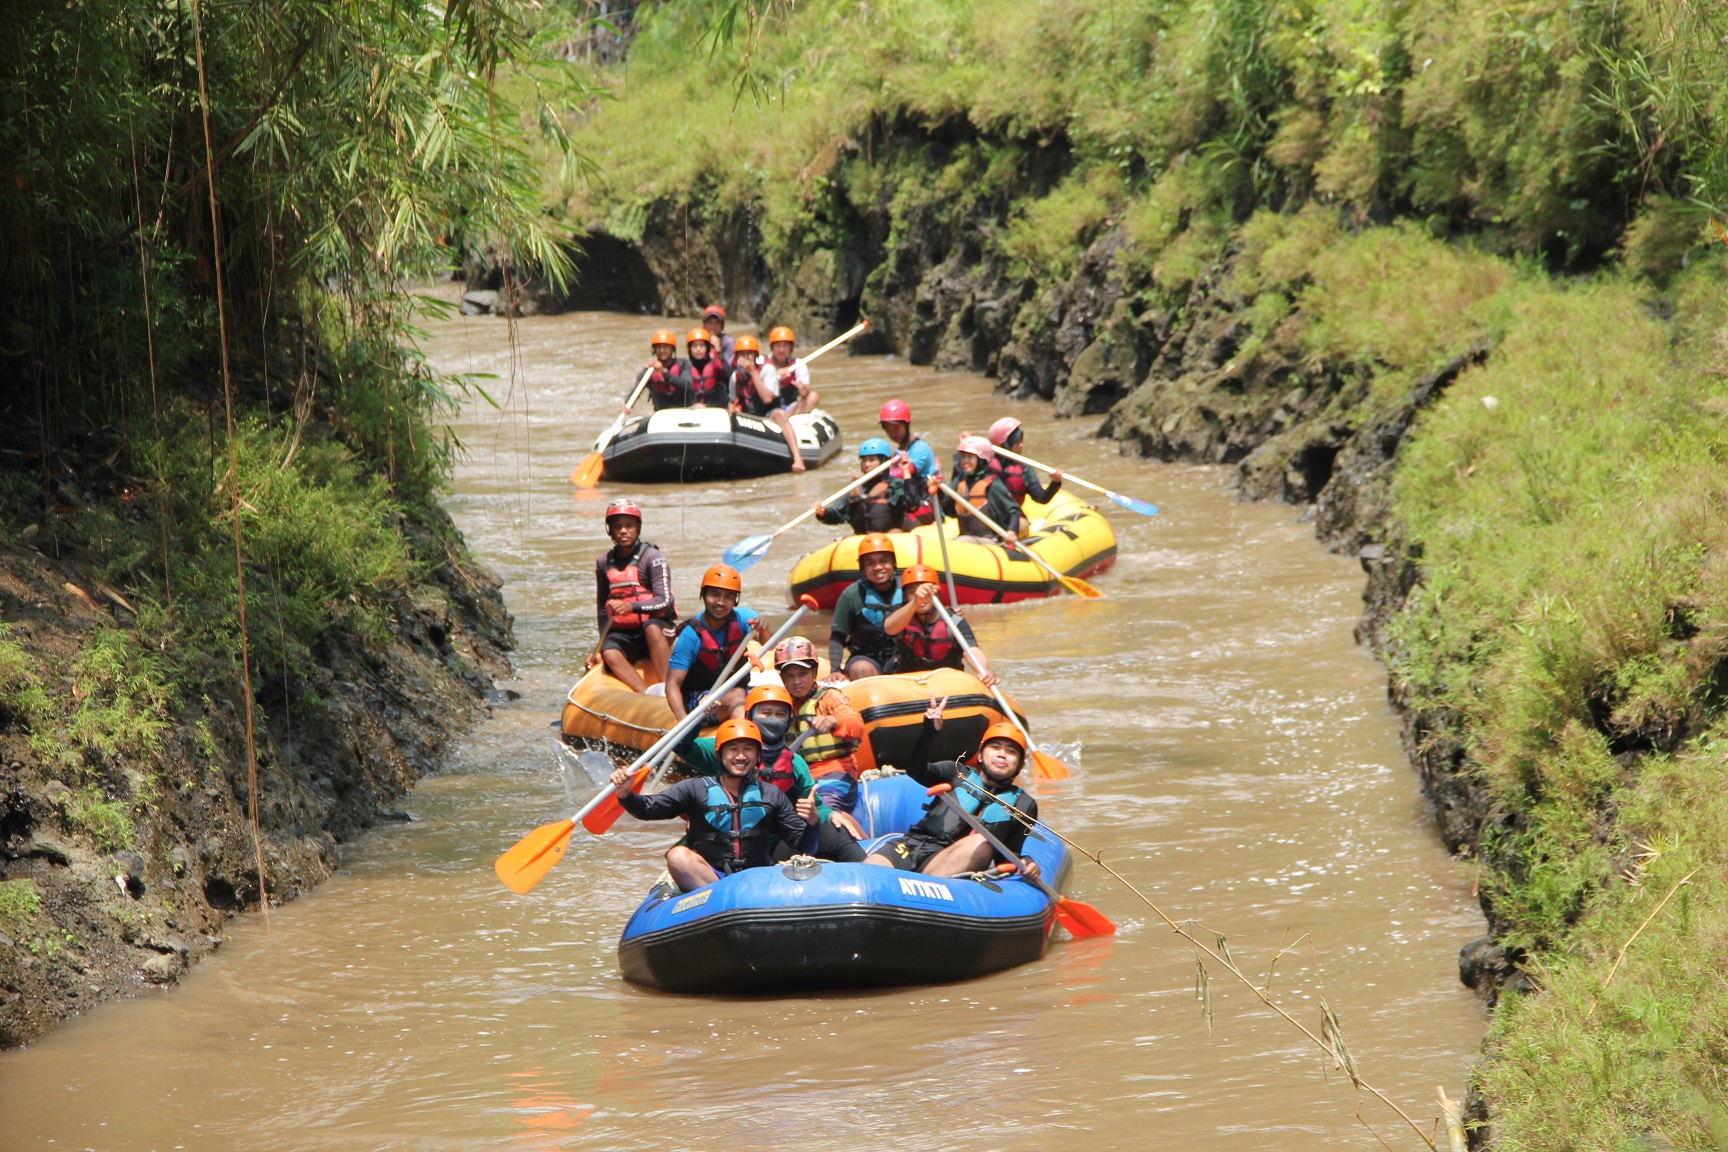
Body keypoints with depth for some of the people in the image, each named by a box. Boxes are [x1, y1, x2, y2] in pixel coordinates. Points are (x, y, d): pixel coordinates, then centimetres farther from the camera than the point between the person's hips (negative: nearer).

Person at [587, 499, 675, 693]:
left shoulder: (653, 557, -4)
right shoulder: (604, 562, 11)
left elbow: (664, 601, -15)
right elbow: (601, 606, 19)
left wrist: (631, 607, -32)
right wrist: (601, 645, 11)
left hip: (658, 630, -3)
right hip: (622, 635, 3)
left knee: (651, 627, -38)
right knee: (610, 653, -31)